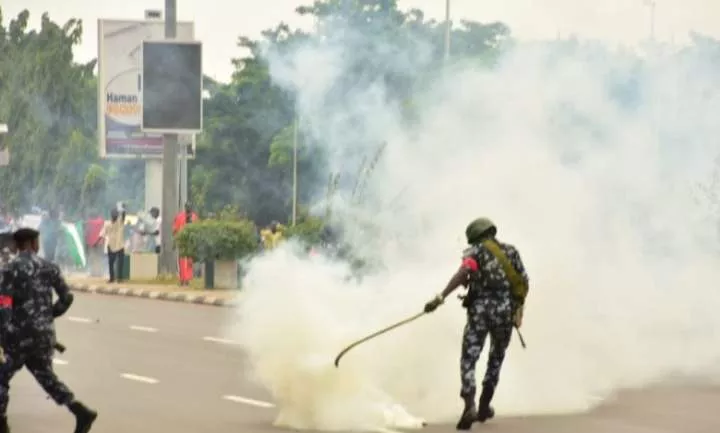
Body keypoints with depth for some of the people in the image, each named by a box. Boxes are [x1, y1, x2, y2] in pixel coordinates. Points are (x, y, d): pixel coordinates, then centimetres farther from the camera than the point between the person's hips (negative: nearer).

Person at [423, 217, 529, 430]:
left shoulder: (476, 251, 5)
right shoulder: (511, 251, 16)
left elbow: (463, 273, -15)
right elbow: (524, 283, 11)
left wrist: (441, 297, -23)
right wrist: (519, 308, 25)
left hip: (480, 308, -3)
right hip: (506, 310, 3)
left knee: (469, 359, -2)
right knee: (496, 358, 23)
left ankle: (470, 406, -22)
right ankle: (484, 406, 24)